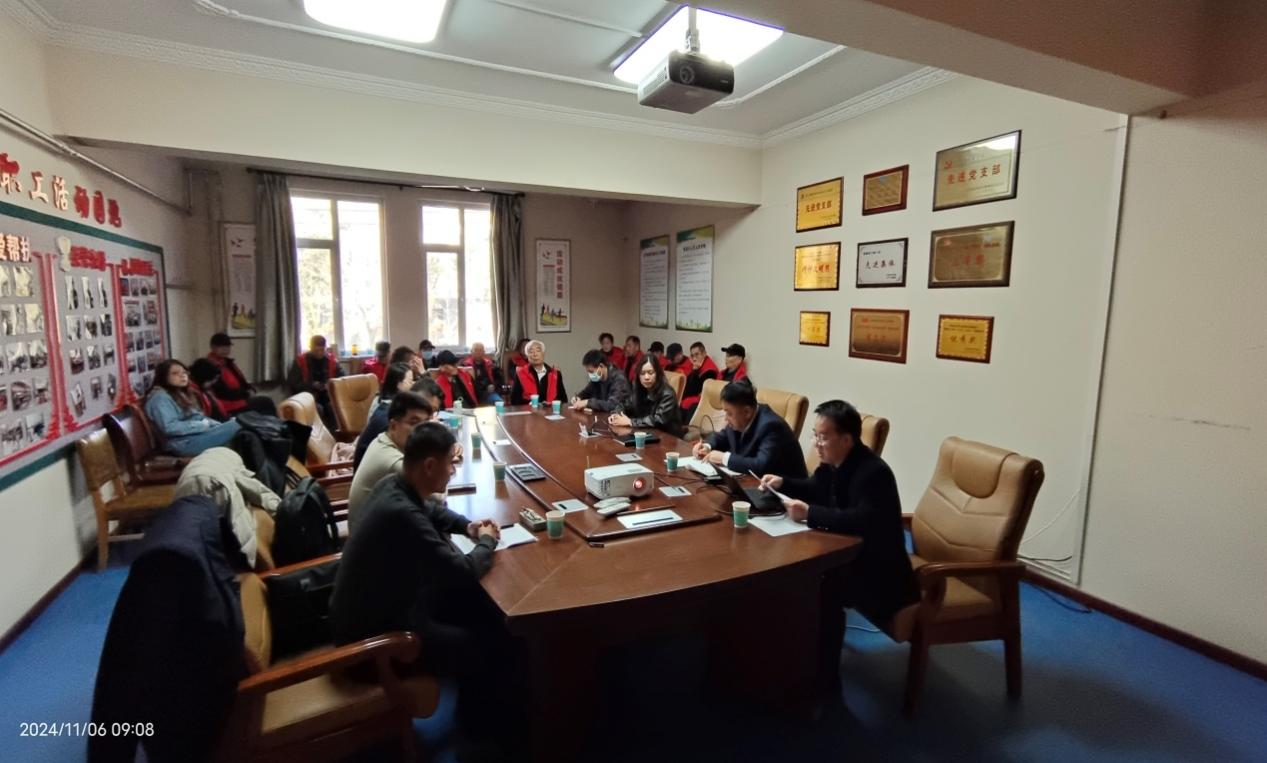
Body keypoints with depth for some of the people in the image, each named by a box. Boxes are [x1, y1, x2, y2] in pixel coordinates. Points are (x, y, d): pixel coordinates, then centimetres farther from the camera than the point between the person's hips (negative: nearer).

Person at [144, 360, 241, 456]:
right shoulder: (160, 397, -5)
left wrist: (217, 425, 0)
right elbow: (170, 427, -17)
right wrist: (204, 425, -16)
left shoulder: (183, 394, 23)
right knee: (236, 426, -26)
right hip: (185, 443, -9)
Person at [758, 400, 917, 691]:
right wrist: (782, 482, 0)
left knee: (824, 590, -29)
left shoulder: (872, 472, -26)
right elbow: (815, 490, 18)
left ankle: (825, 673, -9)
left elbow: (862, 521, -39)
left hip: (877, 569, -9)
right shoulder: (833, 462, 0)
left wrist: (810, 513, -36)